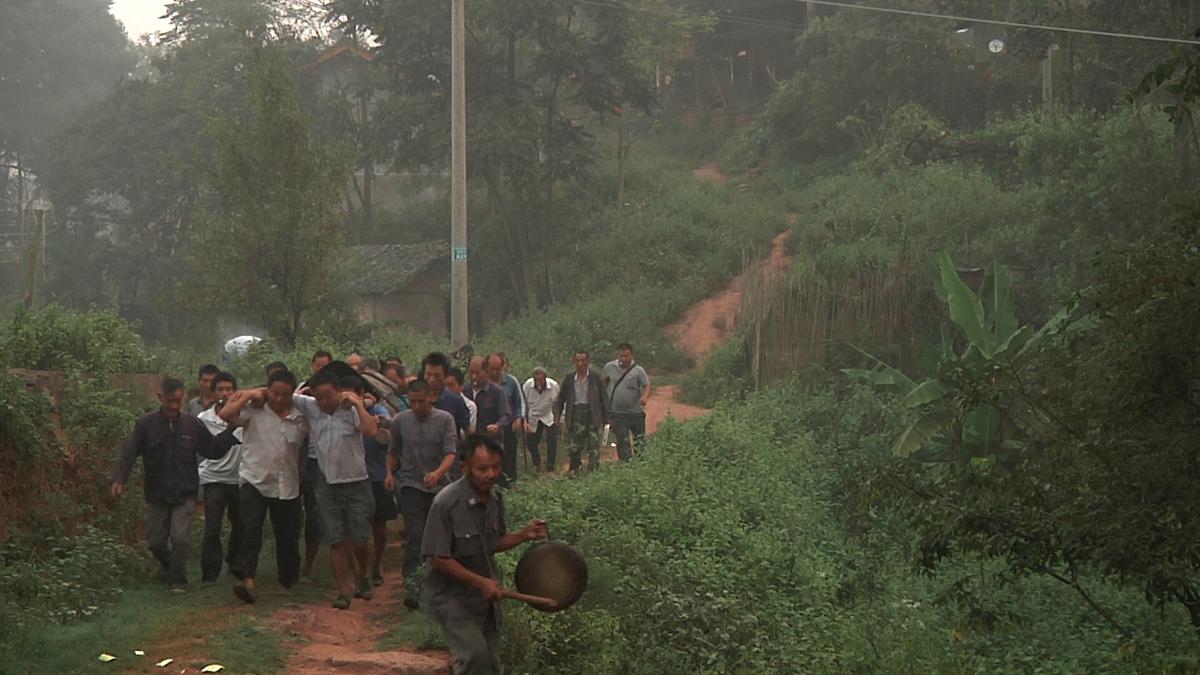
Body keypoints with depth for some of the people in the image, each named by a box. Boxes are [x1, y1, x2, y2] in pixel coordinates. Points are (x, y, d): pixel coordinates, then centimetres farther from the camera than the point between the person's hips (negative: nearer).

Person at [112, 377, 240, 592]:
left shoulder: (193, 424, -2)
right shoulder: (146, 424, -6)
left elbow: (214, 450, 6)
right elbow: (129, 453, -11)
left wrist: (230, 431, -8)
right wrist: (119, 479, -24)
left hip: (185, 495, -1)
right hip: (156, 496, 1)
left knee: (181, 538, -15)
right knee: (155, 541, 10)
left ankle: (178, 579, 7)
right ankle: (167, 566, 43)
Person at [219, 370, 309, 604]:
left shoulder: (300, 418, 5)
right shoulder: (254, 410, -4)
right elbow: (224, 415, -17)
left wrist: (301, 475, 14)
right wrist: (249, 395, -10)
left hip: (287, 485, 3)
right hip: (254, 480, -3)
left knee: (288, 536, 11)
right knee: (251, 531, -18)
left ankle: (289, 580, 30)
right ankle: (248, 579, -26)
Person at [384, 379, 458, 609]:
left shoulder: (444, 420, -3)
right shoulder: (400, 421, 3)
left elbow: (450, 453, -13)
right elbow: (393, 451, 17)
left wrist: (438, 473, -30)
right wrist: (390, 473, 1)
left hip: (439, 485, 1)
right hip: (411, 484, -1)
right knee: (414, 534, -12)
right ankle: (410, 583, -17)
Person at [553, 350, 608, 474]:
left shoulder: (595, 377, 3)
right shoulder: (569, 378, 8)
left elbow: (603, 398, 5)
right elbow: (560, 399, 11)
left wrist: (605, 419, 1)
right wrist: (557, 416, -1)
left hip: (592, 414, -1)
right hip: (576, 414, 1)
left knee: (593, 446, -3)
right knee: (575, 446, 2)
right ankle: (575, 471, 14)